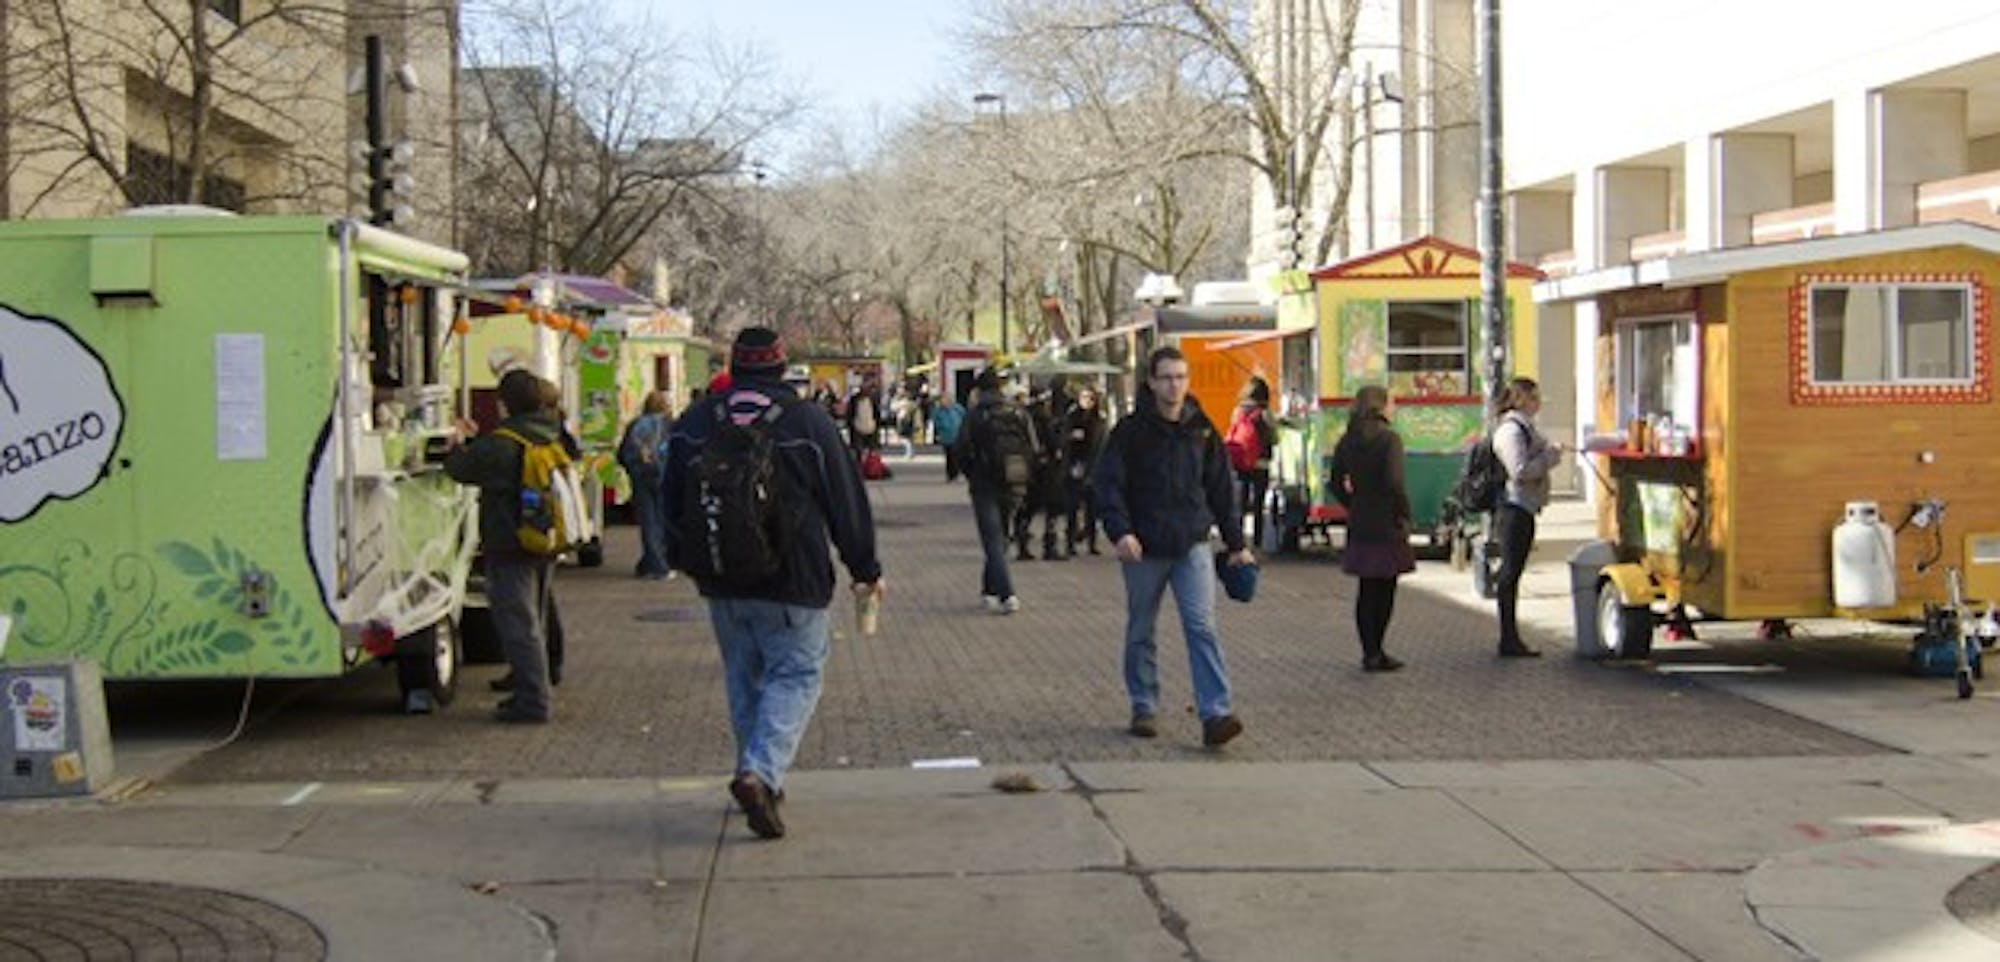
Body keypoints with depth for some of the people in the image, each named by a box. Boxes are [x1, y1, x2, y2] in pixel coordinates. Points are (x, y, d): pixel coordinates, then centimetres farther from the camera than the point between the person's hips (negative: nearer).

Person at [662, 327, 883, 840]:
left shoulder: (692, 424, 4)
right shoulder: (809, 422, -6)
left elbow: (672, 504, 13)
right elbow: (847, 503, -2)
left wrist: (685, 561, 29)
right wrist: (865, 568, 9)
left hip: (721, 584, 4)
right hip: (791, 585, -4)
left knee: (744, 677, 17)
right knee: (796, 675, 0)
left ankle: (757, 776, 22)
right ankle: (761, 772, -18)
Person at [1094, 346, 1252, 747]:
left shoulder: (1201, 429, 5)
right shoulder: (1131, 431, -4)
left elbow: (1221, 488, 12)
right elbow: (1108, 484, -7)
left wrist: (1236, 543, 12)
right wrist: (1119, 531, -22)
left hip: (1192, 546, 1)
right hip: (1144, 548, -1)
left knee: (1202, 627, -10)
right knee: (1141, 633, 9)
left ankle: (1215, 714, -14)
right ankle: (1144, 709, 24)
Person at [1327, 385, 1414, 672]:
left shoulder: (1347, 441, 6)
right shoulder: (1389, 438, -12)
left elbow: (1335, 483, 8)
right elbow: (1394, 483, -18)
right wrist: (1404, 516, -8)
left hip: (1359, 525, 5)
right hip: (1386, 523, -5)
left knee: (1367, 589, 11)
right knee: (1385, 589, 4)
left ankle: (1370, 652, 13)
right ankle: (1375, 653, 4)